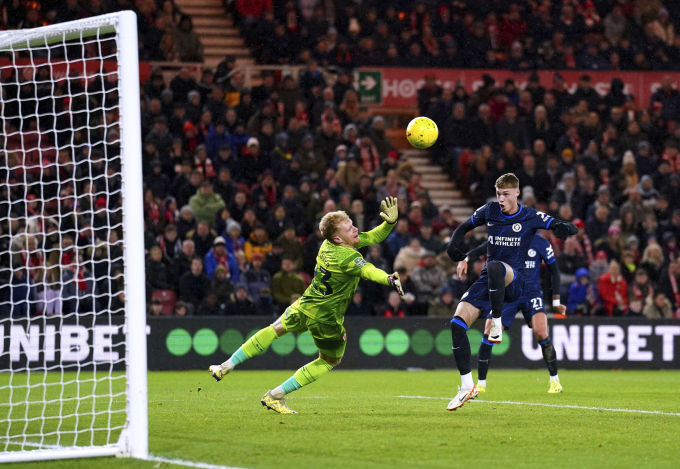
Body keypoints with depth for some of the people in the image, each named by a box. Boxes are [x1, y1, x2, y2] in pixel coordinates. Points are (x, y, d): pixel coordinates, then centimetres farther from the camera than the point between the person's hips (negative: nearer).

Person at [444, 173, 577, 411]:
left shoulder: (530, 217, -1)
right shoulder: (489, 211, 8)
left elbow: (570, 229, -1)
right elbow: (465, 226, 25)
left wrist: (565, 229, -26)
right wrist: (454, 246, 6)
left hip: (514, 281, -4)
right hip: (487, 281, 4)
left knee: (494, 266, -41)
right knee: (457, 322, -15)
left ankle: (496, 323, -29)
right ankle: (467, 386, -10)